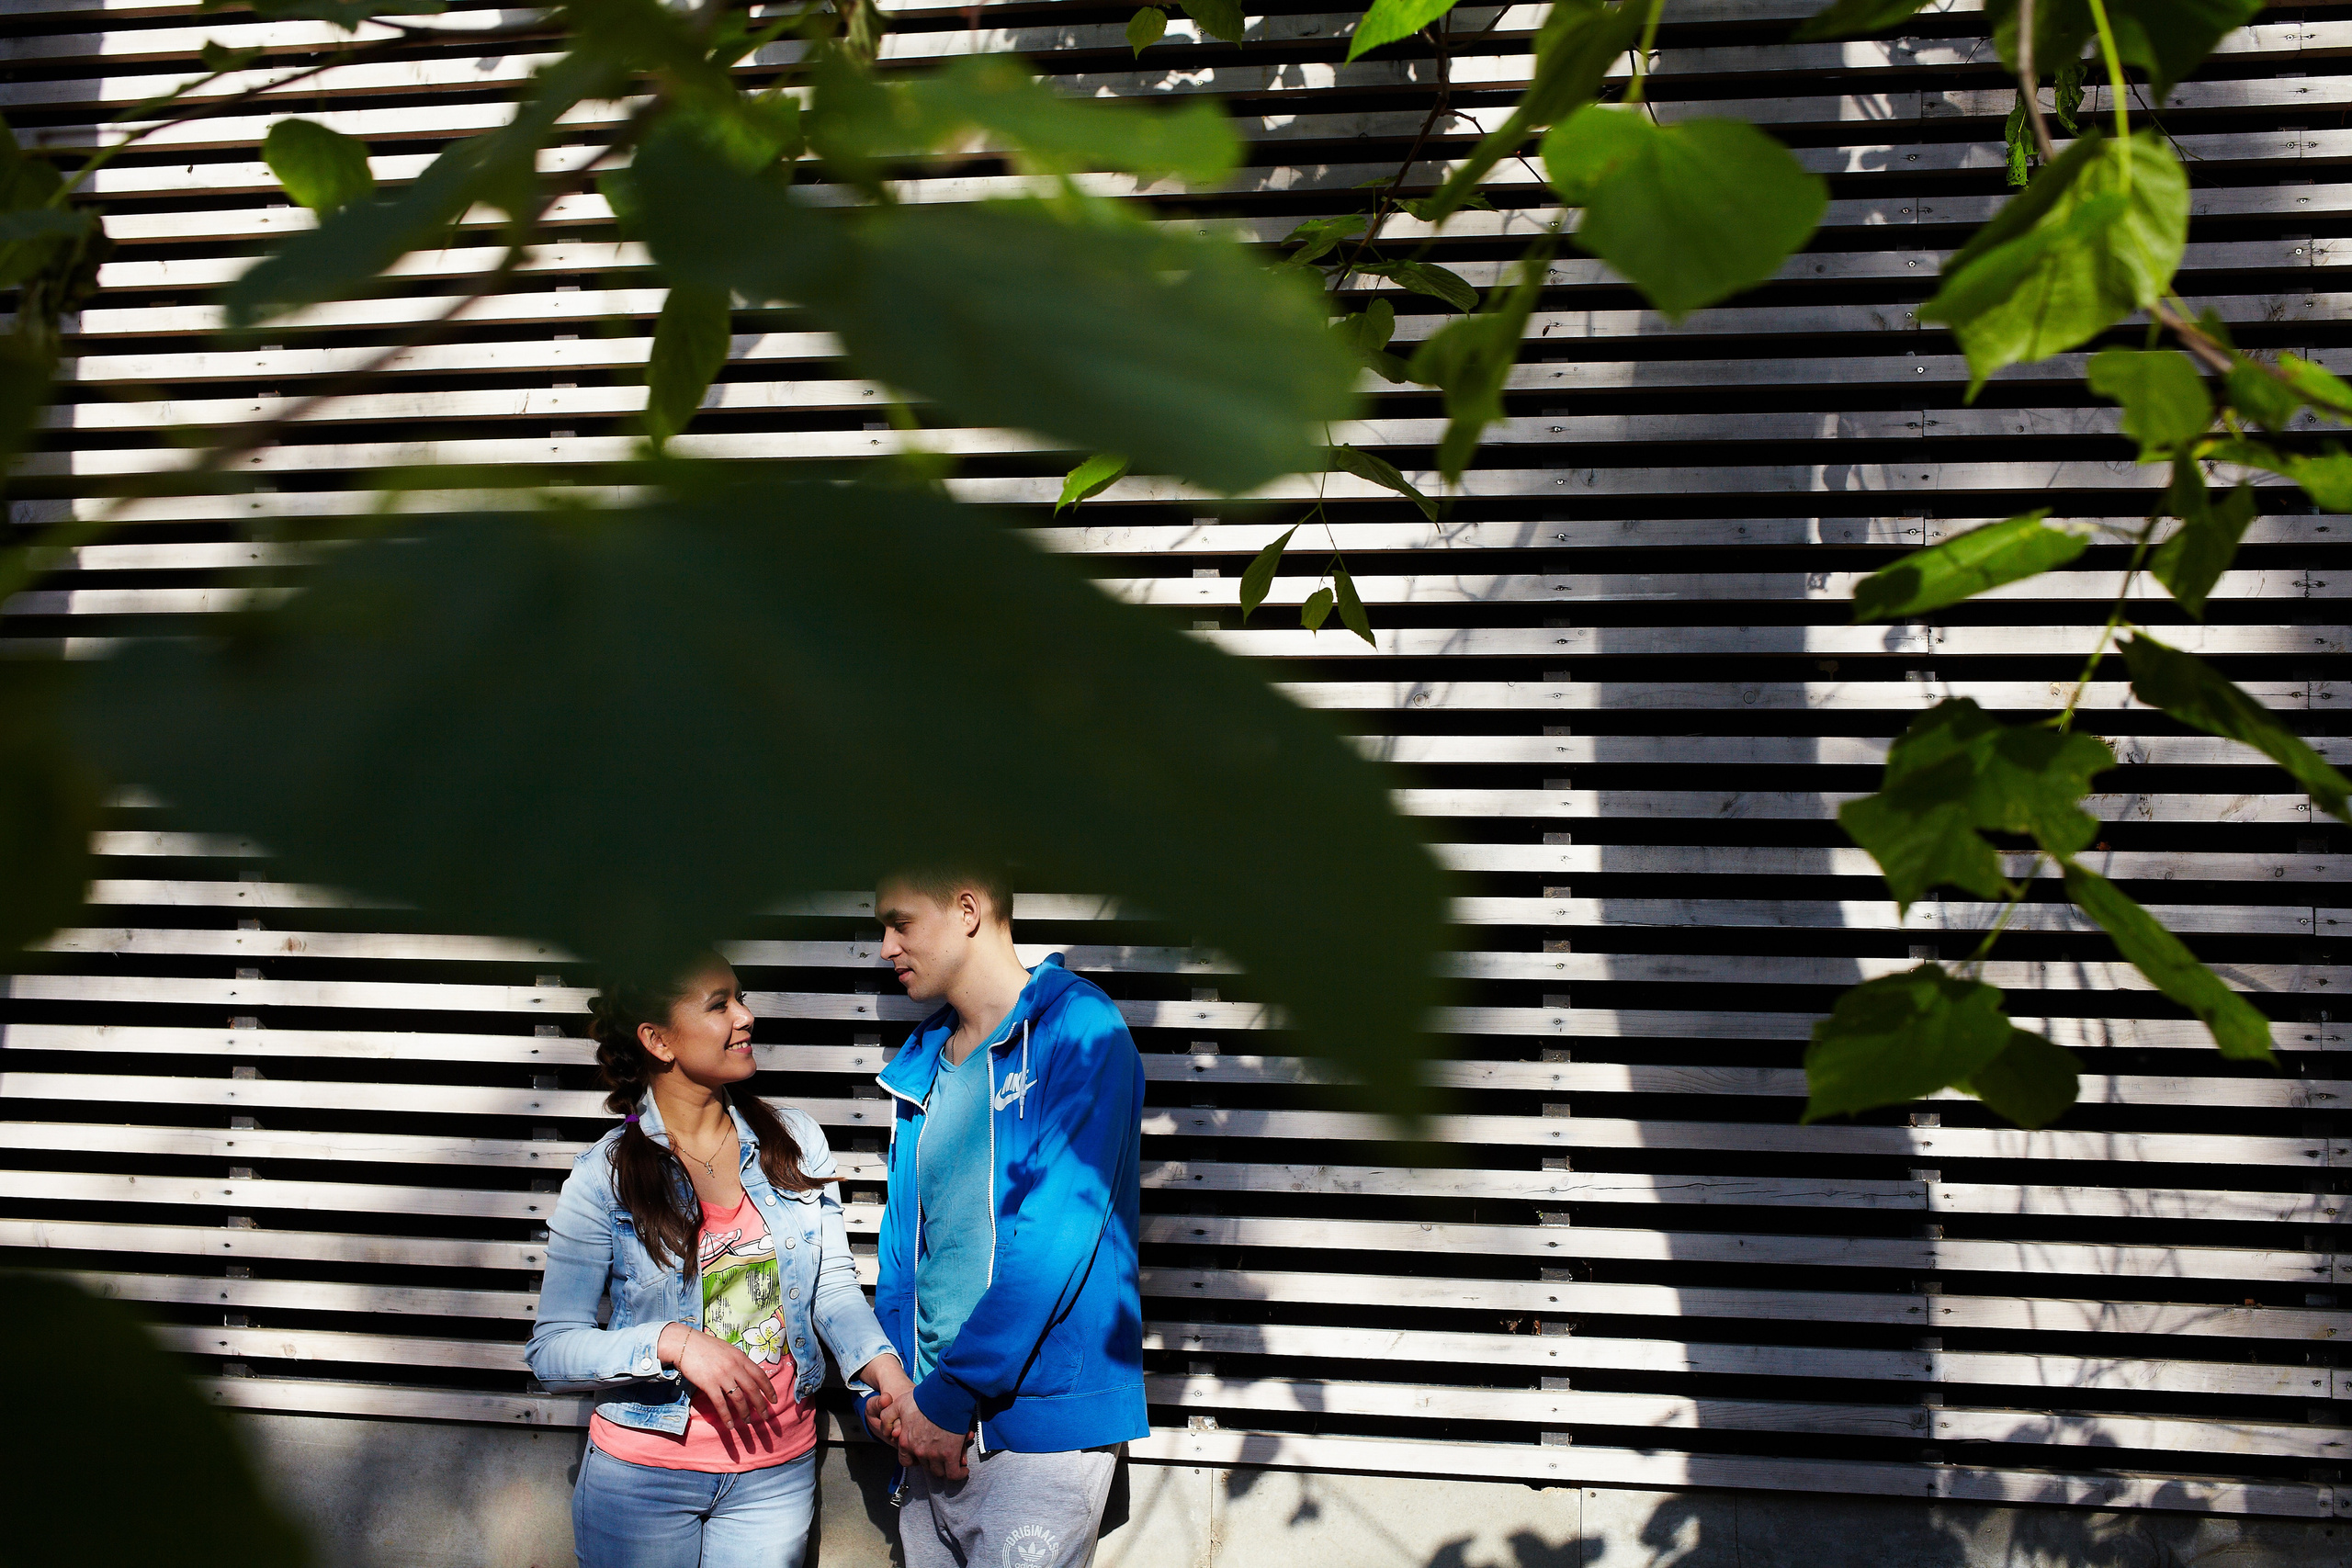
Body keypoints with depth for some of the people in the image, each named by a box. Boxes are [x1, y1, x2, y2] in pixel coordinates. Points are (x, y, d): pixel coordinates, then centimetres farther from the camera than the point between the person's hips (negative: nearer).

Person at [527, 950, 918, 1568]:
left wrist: (884, 1368, -16)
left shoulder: (794, 1142, 1)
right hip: (642, 1474, -2)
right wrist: (673, 1343, -23)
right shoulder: (605, 1175, -9)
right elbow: (551, 1348, -9)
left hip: (779, 1472, 3)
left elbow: (834, 1285, 2)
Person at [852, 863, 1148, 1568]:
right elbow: (904, 1234, 15)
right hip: (933, 1432, 7)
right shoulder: (922, 1063, 14)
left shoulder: (1078, 1029, -10)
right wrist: (884, 1388, 0)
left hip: (1041, 1424, -7)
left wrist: (948, 1398, -15)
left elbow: (1056, 1234, -18)